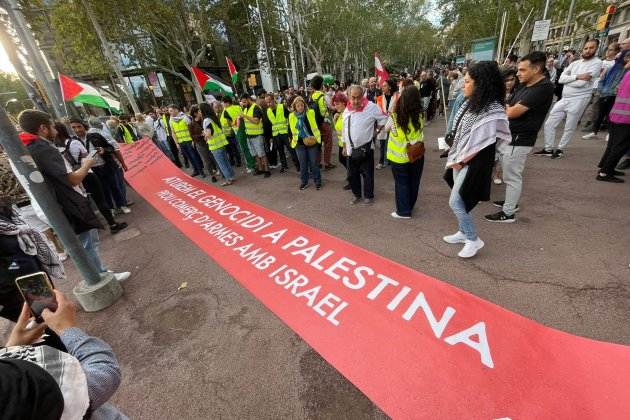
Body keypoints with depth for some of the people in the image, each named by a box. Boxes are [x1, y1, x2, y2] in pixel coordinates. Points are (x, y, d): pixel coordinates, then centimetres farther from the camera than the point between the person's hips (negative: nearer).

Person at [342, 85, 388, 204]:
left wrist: (376, 132, -2)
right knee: (352, 174, 14)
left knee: (367, 174, 6)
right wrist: (344, 147, 14)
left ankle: (369, 196, 24)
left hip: (365, 148, -5)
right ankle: (356, 194, 32)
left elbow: (383, 119, -3)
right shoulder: (347, 110, 5)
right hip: (351, 149, 5)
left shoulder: (371, 107, -12)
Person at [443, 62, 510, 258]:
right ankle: (464, 232, 33)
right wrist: (455, 158, 2)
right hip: (460, 160, 8)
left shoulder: (491, 111, -20)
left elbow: (480, 144, -21)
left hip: (473, 164, -8)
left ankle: (474, 240, 13)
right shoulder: (471, 103, 6)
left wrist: (460, 161, -10)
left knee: (455, 202, -5)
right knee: (460, 200, 16)